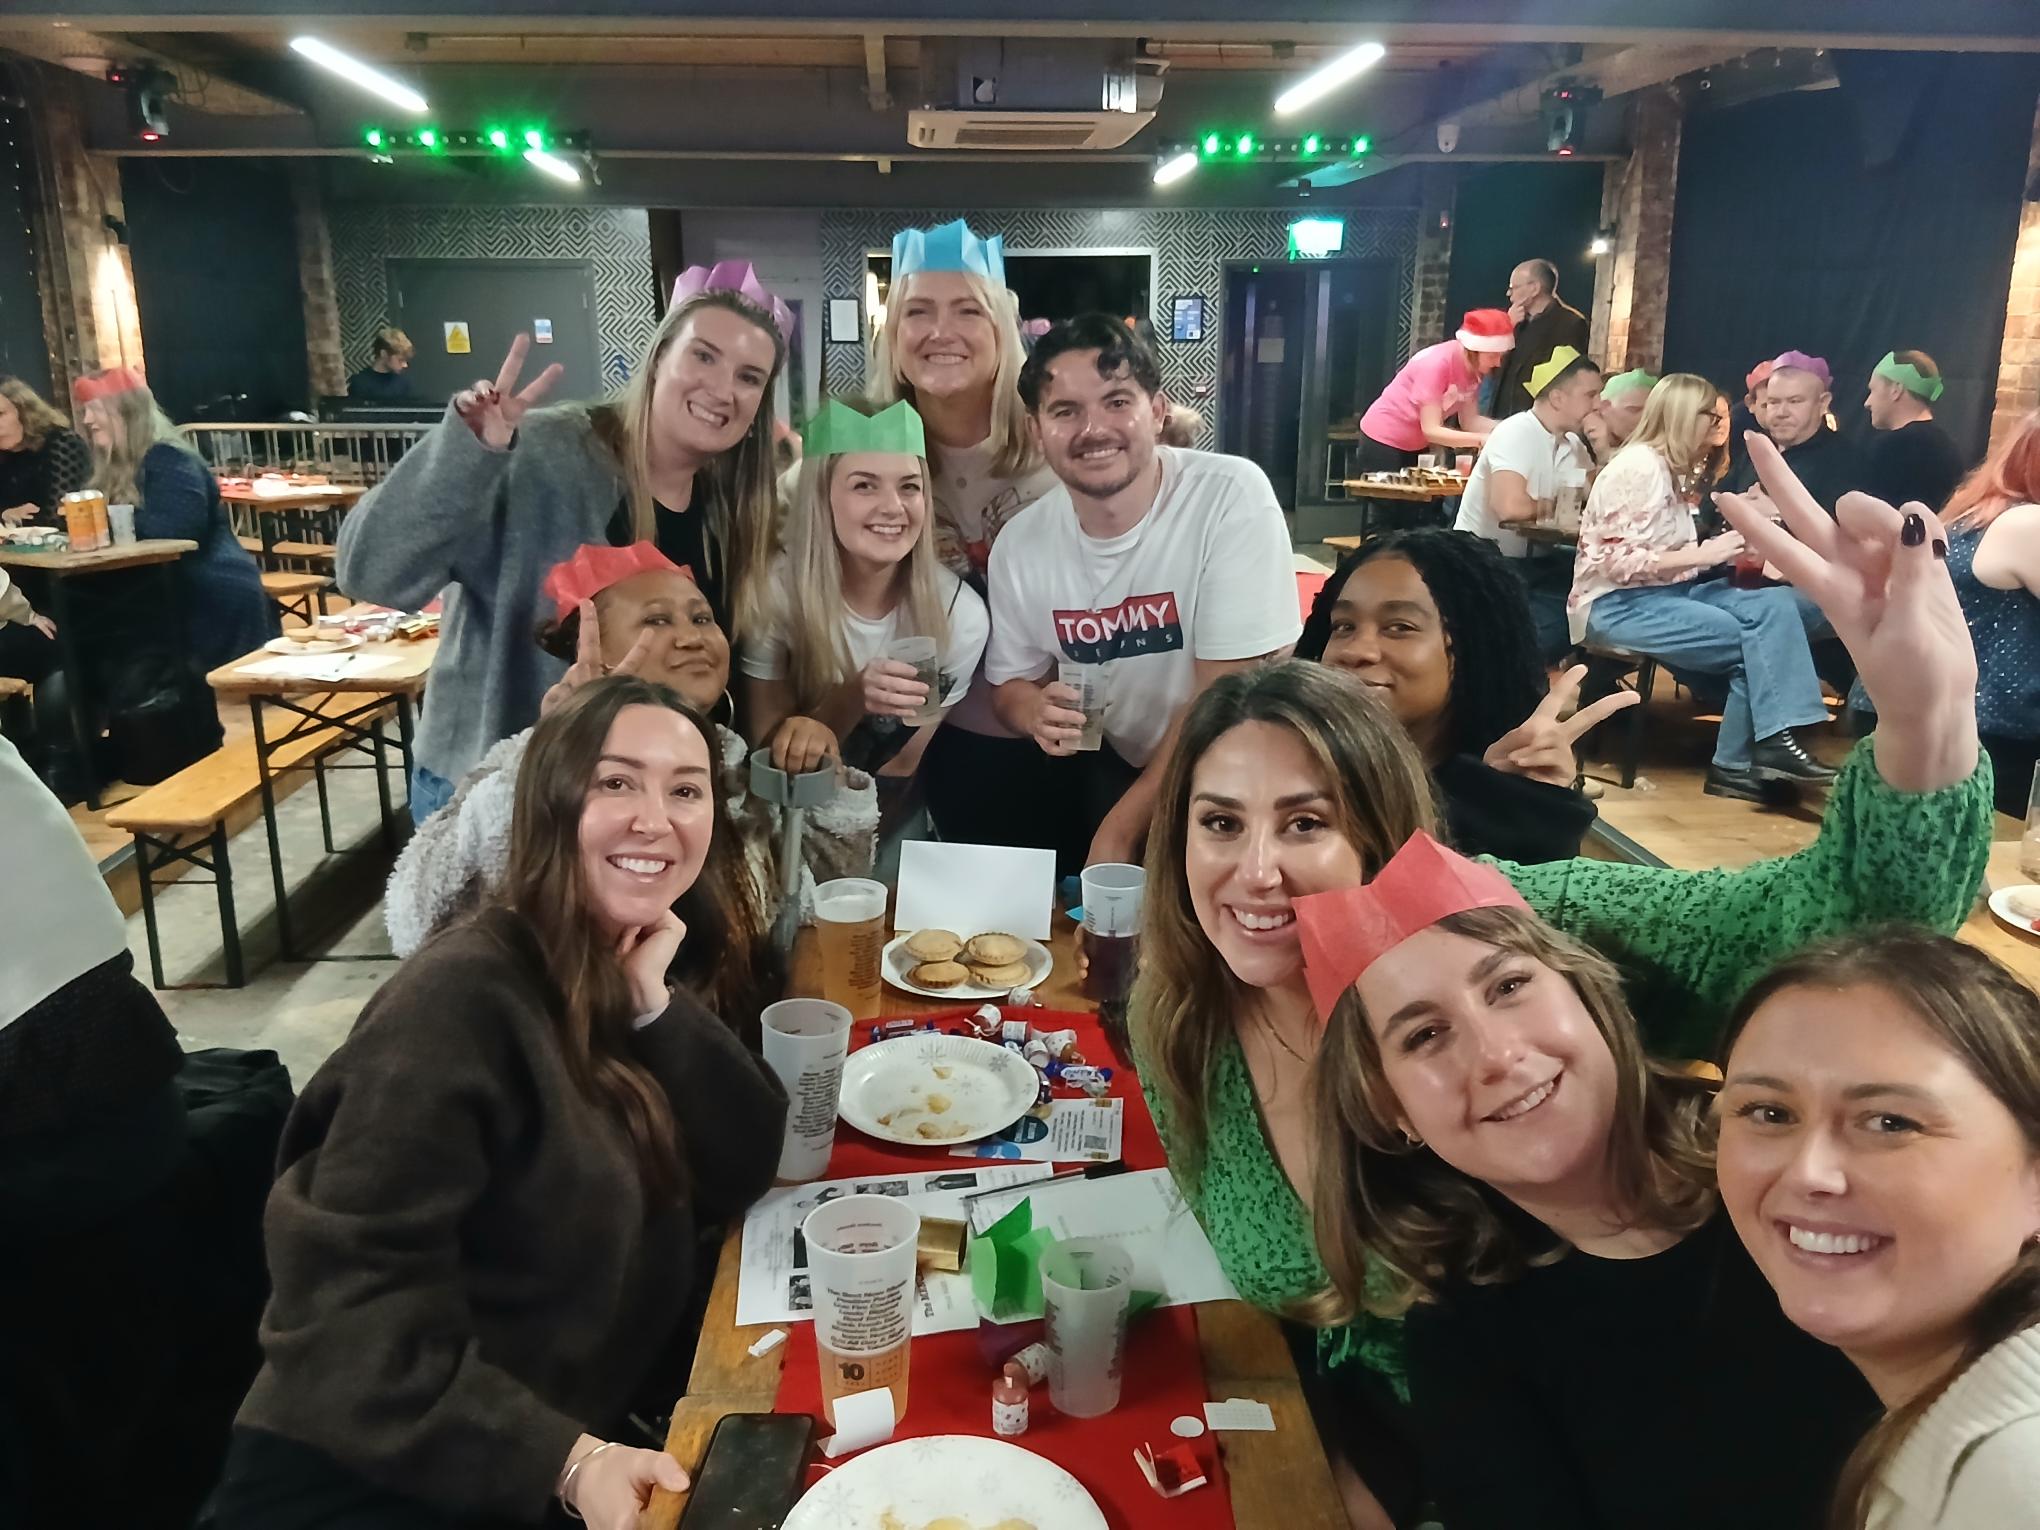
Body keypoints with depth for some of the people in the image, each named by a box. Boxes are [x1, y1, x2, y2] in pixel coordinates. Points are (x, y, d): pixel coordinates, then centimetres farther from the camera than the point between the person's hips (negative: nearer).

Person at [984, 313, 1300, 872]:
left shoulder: (1232, 497, -20)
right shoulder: (1020, 545, -6)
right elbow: (1012, 683, 8)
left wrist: (1118, 832, -18)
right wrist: (1038, 713, -17)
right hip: (1111, 774, 4)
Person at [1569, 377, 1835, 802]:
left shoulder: (1665, 469, 17)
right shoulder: (1639, 466, -12)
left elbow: (1663, 559, 11)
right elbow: (1619, 560, -22)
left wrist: (1719, 549, -2)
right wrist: (1702, 554, -19)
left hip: (1659, 593, 9)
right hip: (1617, 605, -9)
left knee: (1774, 605, -12)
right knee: (1754, 641, -17)